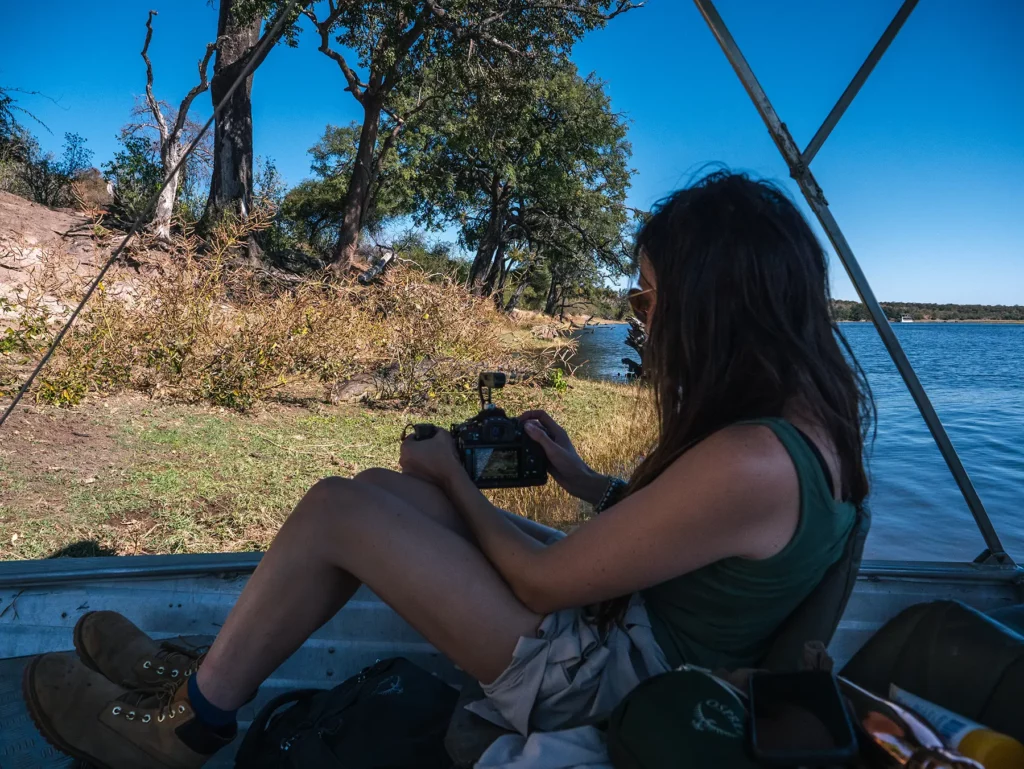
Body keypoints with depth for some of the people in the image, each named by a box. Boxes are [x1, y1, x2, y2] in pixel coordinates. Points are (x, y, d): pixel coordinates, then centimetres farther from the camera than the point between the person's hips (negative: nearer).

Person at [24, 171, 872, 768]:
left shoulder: (751, 463, -29)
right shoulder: (803, 412, 0)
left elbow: (543, 583, -20)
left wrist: (454, 479, -6)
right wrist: (582, 479, 6)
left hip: (608, 680, -9)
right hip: (619, 615, 9)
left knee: (335, 510, -13)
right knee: (381, 490, 5)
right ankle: (204, 679, 18)